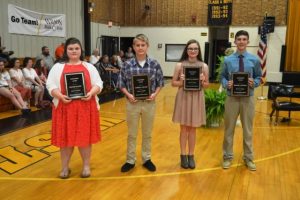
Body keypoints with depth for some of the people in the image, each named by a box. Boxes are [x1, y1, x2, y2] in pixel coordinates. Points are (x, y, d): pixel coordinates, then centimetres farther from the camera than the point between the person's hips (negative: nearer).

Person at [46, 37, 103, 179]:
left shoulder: (89, 67, 10)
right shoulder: (58, 67, 7)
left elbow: (98, 84, 6)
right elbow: (50, 85, 0)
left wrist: (91, 93, -14)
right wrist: (60, 96, -17)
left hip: (86, 107, 1)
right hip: (65, 107, 0)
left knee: (85, 136, 6)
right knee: (66, 137, 6)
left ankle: (86, 166, 21)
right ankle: (65, 167, 23)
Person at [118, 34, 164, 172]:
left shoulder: (155, 64, -4)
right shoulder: (127, 64, -5)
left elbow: (160, 82, 4)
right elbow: (121, 83, 1)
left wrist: (155, 94, -11)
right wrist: (128, 95, -13)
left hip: (149, 103, 1)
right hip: (132, 103, 0)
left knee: (147, 133, 14)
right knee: (132, 134, 11)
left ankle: (146, 159, 30)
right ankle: (130, 160, 25)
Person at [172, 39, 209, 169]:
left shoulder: (204, 66, 2)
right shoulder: (180, 65, -1)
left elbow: (207, 85, 8)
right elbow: (173, 83, 3)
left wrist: (202, 81, -13)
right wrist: (181, 81, -16)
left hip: (197, 99, 1)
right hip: (183, 98, -1)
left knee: (192, 129, 10)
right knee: (184, 128, 8)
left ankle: (191, 155, 24)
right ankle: (183, 155, 21)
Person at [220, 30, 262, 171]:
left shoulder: (254, 60, 0)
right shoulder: (228, 60, -1)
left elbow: (259, 77, 5)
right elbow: (222, 77, 4)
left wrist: (254, 83, -16)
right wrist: (226, 84, -17)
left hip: (248, 99, 1)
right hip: (232, 98, 0)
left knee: (248, 129, 12)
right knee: (229, 128, 10)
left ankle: (248, 158, 29)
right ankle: (227, 157, 26)